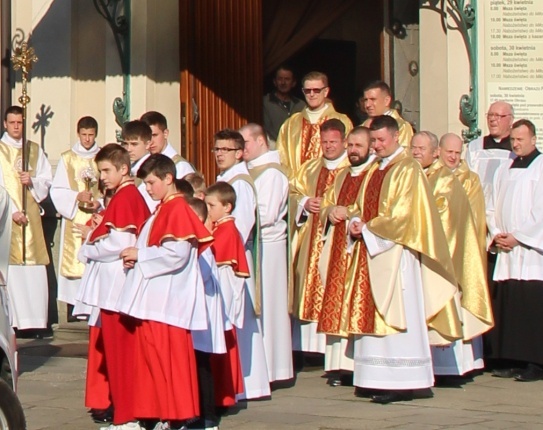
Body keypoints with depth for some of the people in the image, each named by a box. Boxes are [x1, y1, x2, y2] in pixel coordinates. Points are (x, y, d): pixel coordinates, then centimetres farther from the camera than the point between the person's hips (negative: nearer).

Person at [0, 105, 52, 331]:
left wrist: (32, 181, -9)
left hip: (31, 216, 4)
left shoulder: (35, 150, 14)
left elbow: (47, 180, 12)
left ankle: (36, 320, 2)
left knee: (35, 273, 0)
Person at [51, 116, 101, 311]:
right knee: (74, 259, -5)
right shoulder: (67, 158, 6)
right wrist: (77, 196, -13)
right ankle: (73, 305, -2)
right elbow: (57, 191, 2)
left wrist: (100, 202, -12)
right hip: (74, 220, 0)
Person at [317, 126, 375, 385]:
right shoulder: (342, 176, 22)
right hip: (337, 248, 8)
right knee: (336, 304, 3)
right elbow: (326, 206, 24)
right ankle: (340, 365, 4)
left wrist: (348, 212, -12)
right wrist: (331, 212, 2)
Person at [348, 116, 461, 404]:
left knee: (397, 314, -8)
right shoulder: (374, 171, 17)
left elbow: (401, 214, -16)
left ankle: (402, 384, -6)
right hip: (372, 250, 8)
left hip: (396, 252, -8)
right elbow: (363, 207, 19)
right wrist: (356, 225, -2)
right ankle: (382, 380, 7)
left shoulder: (407, 169, -8)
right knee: (374, 314, 5)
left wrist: (368, 228, -11)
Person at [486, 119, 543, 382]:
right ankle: (515, 360, 8)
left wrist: (518, 237, -12)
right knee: (506, 309, 3)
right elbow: (492, 207, 17)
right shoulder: (504, 169, 17)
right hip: (506, 252, 6)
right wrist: (496, 234, 1)